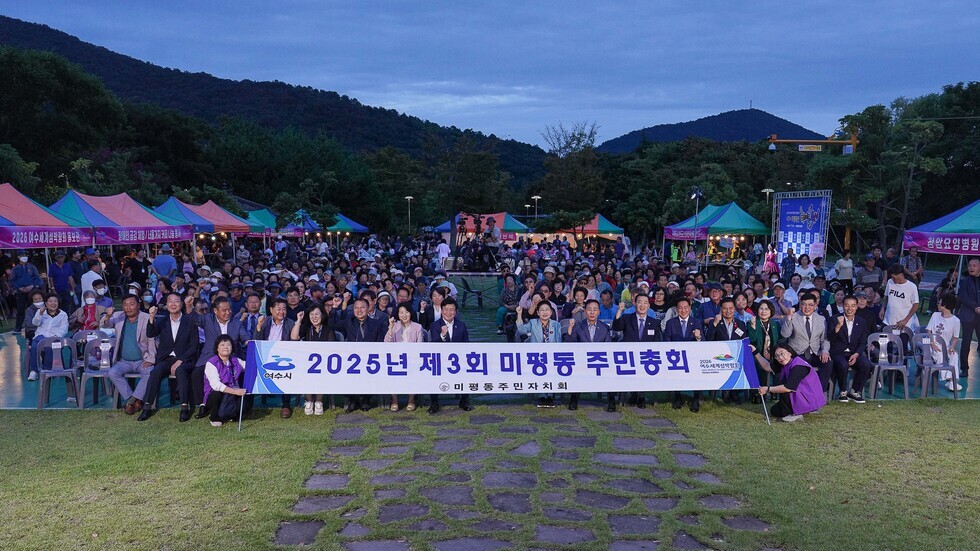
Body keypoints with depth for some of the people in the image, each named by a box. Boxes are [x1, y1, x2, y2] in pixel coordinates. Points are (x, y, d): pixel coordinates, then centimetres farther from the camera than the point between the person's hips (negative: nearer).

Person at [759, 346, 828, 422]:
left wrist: (768, 389, -24)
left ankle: (796, 414, -11)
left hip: (812, 399, -9)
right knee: (775, 411, 7)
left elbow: (788, 388, -31)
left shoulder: (797, 366, -24)